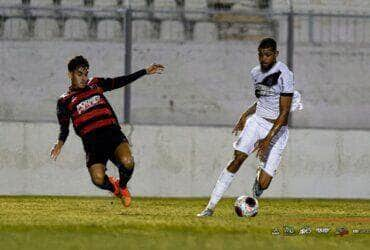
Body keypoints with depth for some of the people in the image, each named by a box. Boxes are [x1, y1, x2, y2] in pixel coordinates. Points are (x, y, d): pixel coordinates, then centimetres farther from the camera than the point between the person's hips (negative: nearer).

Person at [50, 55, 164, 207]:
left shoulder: (95, 84, 20)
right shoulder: (65, 101, 12)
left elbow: (120, 82, 25)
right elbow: (64, 127, 9)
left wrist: (146, 72, 23)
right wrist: (60, 143, -12)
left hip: (112, 133, 2)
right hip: (92, 141, -2)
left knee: (127, 161, -29)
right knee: (98, 180, -24)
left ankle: (122, 186, 5)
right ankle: (114, 188, 14)